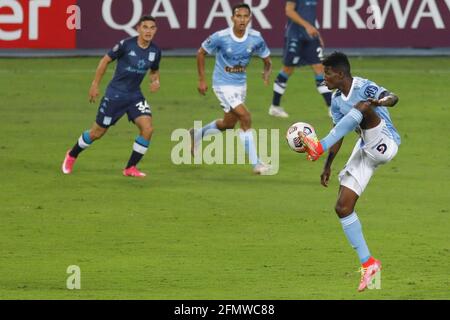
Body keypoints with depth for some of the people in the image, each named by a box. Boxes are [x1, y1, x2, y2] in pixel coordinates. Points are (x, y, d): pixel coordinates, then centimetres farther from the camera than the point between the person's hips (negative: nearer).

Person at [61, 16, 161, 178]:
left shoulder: (155, 51, -3)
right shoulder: (126, 45, -18)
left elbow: (154, 71, 16)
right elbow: (106, 60, -6)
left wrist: (155, 81, -7)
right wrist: (95, 85, -4)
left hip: (135, 96, 4)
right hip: (115, 95, -4)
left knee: (147, 128, -16)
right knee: (98, 132, 6)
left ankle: (130, 168, -2)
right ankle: (71, 155, 33)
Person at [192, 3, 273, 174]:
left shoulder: (256, 38, -11)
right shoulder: (220, 37, -20)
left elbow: (267, 60, 2)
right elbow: (201, 53, -4)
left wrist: (267, 73, -20)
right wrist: (201, 80, -4)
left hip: (241, 84, 6)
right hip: (223, 84, -6)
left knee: (228, 123, 20)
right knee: (245, 117, -19)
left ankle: (197, 135, 49)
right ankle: (255, 164, -15)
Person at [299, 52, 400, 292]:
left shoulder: (364, 88, -15)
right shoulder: (337, 100, 9)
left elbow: (392, 98, -33)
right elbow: (339, 134, 17)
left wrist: (381, 101, -56)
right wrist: (328, 164, 11)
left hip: (385, 144, -8)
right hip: (365, 151, 8)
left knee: (362, 107, -33)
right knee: (343, 207, -1)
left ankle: (319, 147, -40)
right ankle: (368, 264, 5)